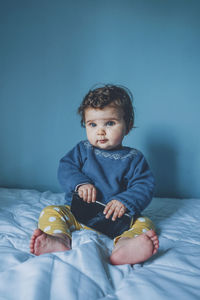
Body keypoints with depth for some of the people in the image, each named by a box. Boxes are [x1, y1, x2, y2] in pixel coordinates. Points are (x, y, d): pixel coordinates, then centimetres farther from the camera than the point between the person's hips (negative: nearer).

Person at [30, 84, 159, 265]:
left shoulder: (133, 158, 1)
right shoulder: (82, 150, 8)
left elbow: (144, 186, -6)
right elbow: (65, 169, 1)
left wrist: (125, 202, -25)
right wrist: (80, 183, -20)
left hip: (116, 217, -1)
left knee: (144, 223, -25)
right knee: (50, 212, -17)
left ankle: (124, 243, -56)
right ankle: (60, 240, -45)